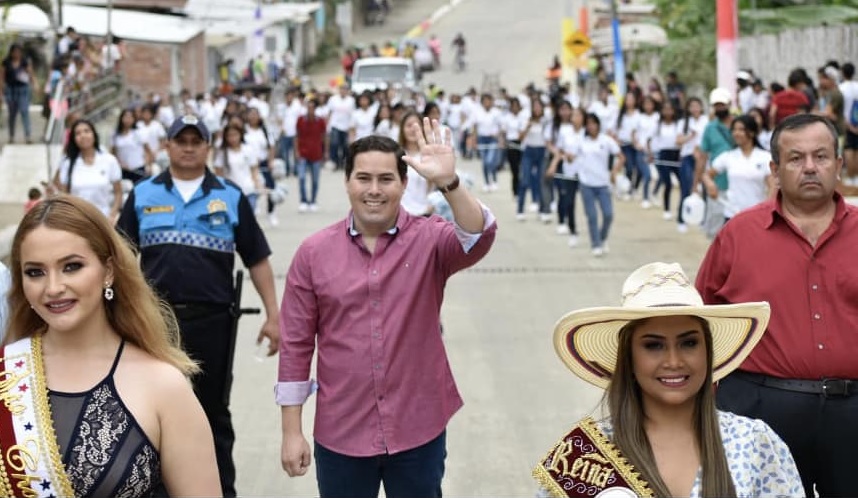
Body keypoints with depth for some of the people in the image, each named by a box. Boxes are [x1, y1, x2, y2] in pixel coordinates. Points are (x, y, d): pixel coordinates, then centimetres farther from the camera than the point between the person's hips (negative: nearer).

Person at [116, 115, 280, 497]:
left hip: (212, 320, -1)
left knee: (214, 412, 10)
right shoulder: (143, 195, 5)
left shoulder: (230, 198, 3)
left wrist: (272, 315, -1)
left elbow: (257, 259, 4)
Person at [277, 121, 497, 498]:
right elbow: (296, 345, 1)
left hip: (418, 431, 0)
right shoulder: (314, 252, -2)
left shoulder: (429, 241, -3)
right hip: (341, 434, 1)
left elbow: (479, 237, -25)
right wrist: (292, 431, 0)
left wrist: (448, 183, -40)